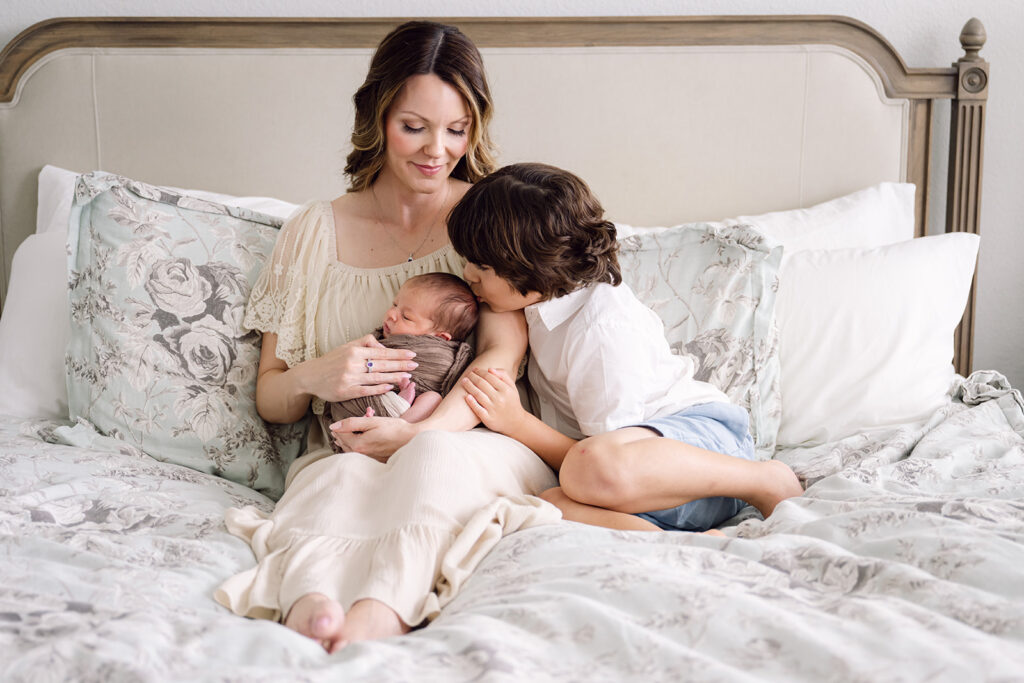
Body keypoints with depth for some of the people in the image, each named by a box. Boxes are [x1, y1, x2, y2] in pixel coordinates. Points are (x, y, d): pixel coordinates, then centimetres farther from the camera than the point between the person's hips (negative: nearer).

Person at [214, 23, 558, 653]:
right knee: (344, 476, -35)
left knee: (435, 453, -36)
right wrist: (311, 378, -10)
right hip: (345, 454, 1)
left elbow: (503, 354, -6)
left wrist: (421, 433, -24)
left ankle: (381, 610, -58)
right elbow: (270, 400, 15)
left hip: (473, 447, -1)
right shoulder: (315, 233, 13)